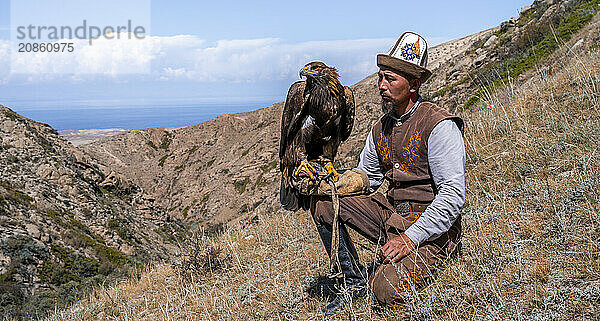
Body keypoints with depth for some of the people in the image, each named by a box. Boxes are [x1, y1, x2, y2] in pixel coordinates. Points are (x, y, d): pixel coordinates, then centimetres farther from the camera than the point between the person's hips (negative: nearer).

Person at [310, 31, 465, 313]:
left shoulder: (439, 125, -16)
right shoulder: (381, 129, 7)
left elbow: (453, 195, -20)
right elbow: (366, 176, 20)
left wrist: (411, 238, -26)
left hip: (429, 227, -7)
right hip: (391, 215, 7)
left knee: (387, 291, -28)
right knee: (321, 202, -8)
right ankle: (354, 279, 3)